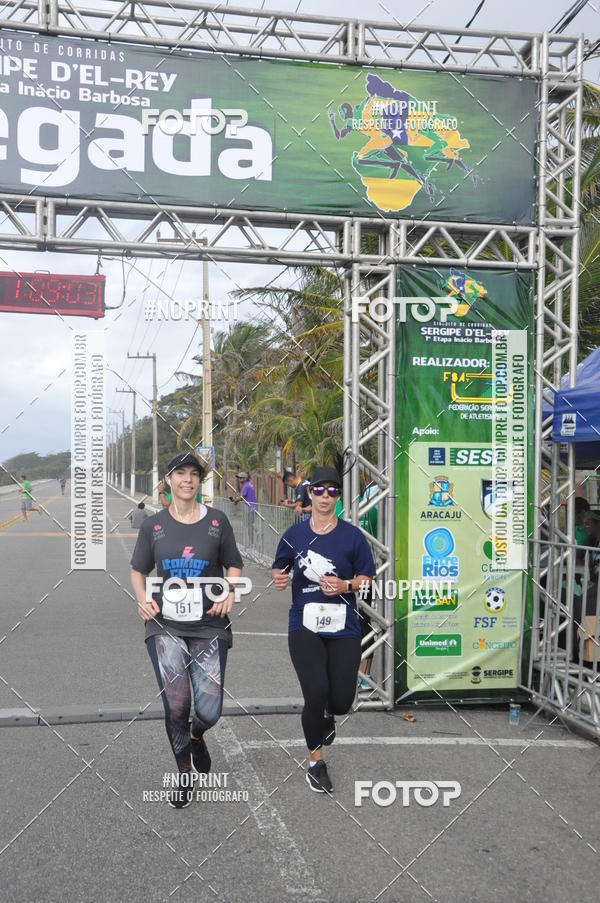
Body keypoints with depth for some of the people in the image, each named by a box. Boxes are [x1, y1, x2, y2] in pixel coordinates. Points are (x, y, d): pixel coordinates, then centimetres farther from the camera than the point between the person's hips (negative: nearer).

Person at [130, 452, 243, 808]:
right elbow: (138, 570, 15)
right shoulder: (153, 525, 6)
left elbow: (234, 565, 12)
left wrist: (229, 592, -7)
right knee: (176, 706, -7)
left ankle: (195, 737, 34)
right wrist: (142, 598, -4)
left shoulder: (217, 520, 3)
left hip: (209, 625, 0)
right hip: (165, 625, 1)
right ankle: (184, 773, 21)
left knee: (209, 711, -5)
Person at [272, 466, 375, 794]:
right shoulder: (294, 534, 3)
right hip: (304, 626, 0)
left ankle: (327, 714, 40)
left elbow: (367, 577, 5)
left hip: (343, 628, 0)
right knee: (316, 692, -16)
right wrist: (279, 577, -8)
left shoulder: (352, 535, -1)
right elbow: (279, 568, 15)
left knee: (342, 701, -3)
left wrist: (346, 585, -14)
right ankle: (315, 762, 11)